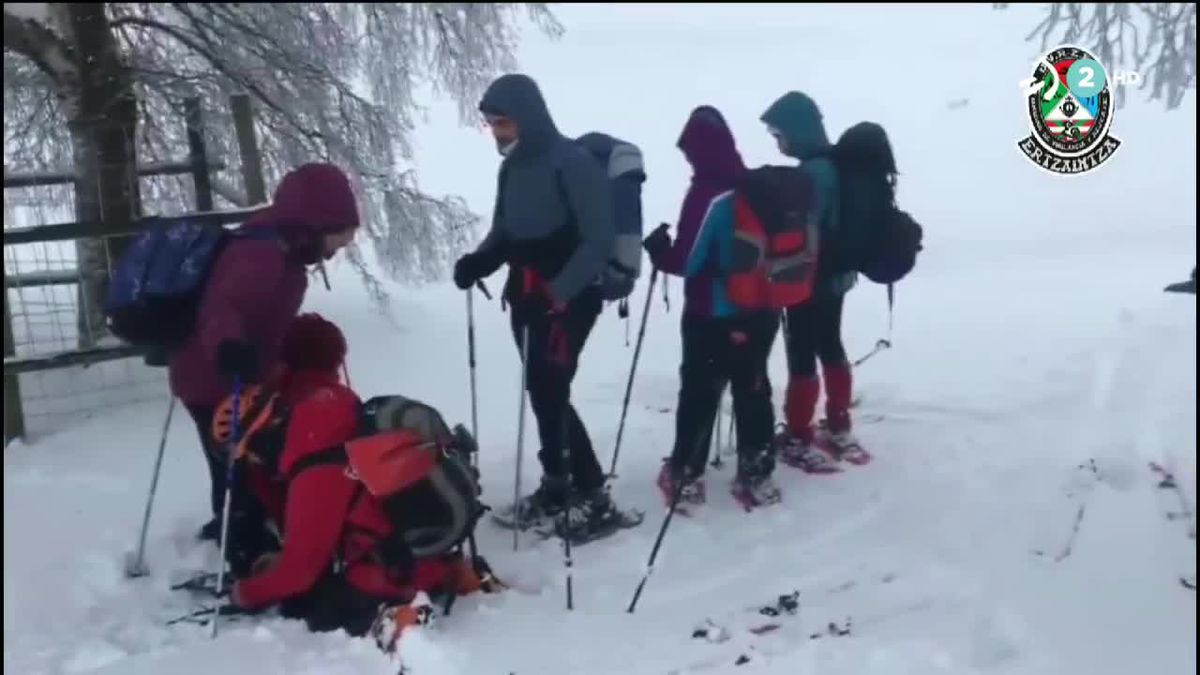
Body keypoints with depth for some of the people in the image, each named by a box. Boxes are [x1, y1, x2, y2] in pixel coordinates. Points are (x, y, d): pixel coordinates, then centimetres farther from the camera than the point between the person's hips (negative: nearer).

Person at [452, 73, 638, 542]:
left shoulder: (572, 163, -13)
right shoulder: (512, 169, 11)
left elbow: (599, 240, -17)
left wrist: (558, 290, -26)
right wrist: (477, 262, -3)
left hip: (568, 300, -7)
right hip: (526, 298, 7)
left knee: (550, 393, -11)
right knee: (542, 394, 10)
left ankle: (594, 498, -1)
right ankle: (558, 487, 21)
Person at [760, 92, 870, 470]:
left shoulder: (812, 173, -22)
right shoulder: (835, 163, 8)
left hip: (811, 281, -10)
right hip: (836, 276, 10)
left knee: (802, 357, -1)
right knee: (831, 348, 18)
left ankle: (799, 440, 8)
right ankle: (839, 429, 29)